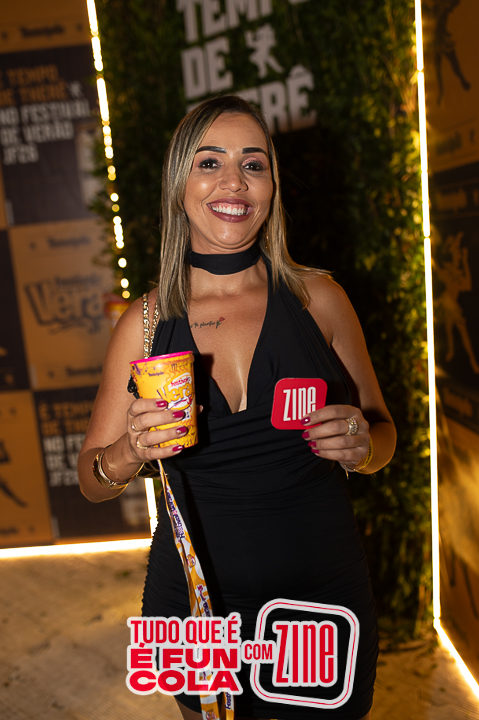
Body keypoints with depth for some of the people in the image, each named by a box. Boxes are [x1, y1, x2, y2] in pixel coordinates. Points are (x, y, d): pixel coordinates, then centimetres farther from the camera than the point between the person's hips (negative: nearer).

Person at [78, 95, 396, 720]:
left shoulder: (318, 298, -8)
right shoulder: (146, 322, -7)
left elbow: (381, 429, 3)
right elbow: (92, 481, 0)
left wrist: (361, 446, -19)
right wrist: (129, 453, -21)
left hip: (323, 591, 0)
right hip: (194, 598, 1)